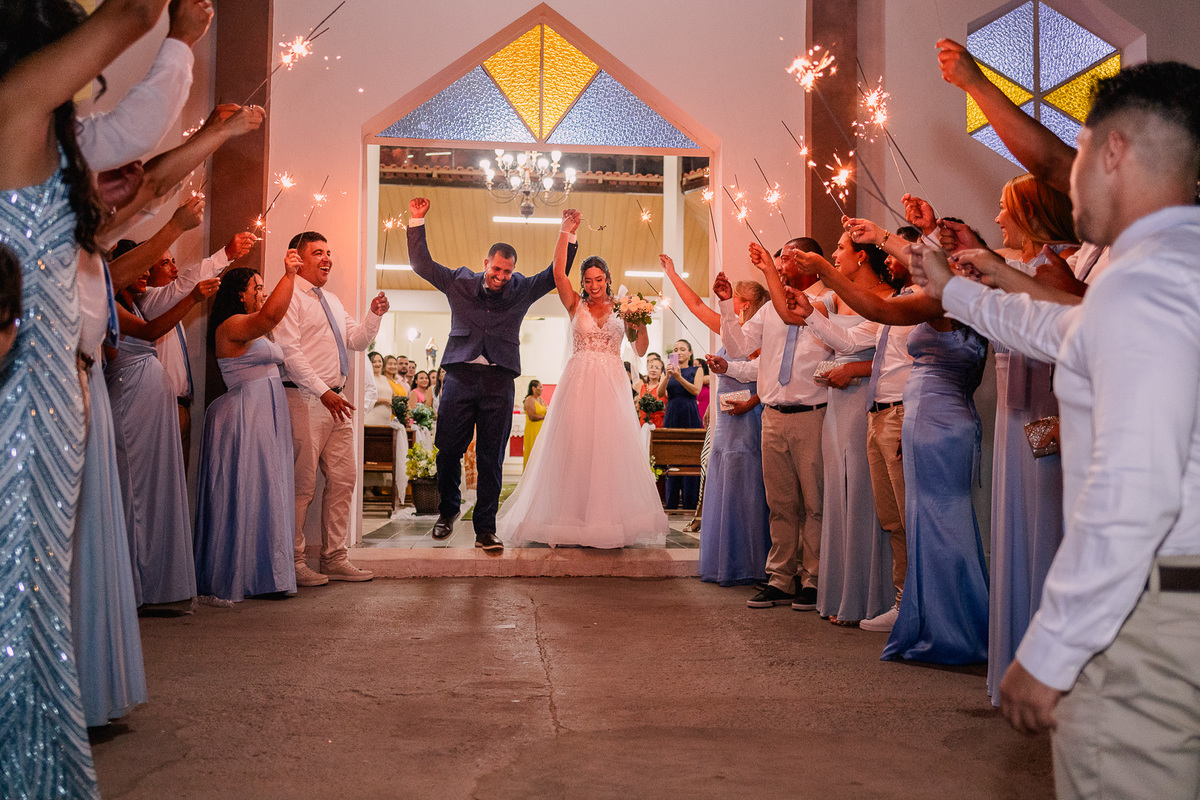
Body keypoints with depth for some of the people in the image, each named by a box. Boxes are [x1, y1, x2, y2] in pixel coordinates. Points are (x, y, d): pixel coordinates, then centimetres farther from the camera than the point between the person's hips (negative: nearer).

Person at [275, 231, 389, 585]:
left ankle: (334, 557, 15)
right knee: (302, 484, -6)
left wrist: (374, 315, 4)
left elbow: (357, 340, 23)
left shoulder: (332, 301, 22)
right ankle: (293, 562, 3)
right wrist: (324, 392, -19)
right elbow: (290, 351, -14)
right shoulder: (290, 296, -5)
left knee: (343, 480, 8)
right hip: (306, 400, -8)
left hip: (335, 402, 9)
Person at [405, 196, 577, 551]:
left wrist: (569, 234, 4)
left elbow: (556, 272, 13)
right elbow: (421, 262, 11)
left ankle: (485, 529, 7)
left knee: (491, 458, 1)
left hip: (499, 380, 0)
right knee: (448, 450, 3)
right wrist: (417, 221, 3)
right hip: (460, 375, 0)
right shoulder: (459, 282, 10)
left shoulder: (521, 290, 12)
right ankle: (447, 511, 27)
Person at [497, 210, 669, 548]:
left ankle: (612, 524, 2)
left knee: (611, 449, -2)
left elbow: (640, 350, 8)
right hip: (579, 383, -1)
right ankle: (578, 523, 2)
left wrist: (642, 324, -9)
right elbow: (558, 272, -9)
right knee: (576, 449, -3)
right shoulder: (576, 305, 7)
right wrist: (566, 232, -12)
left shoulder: (622, 308, 9)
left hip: (611, 385, 1)